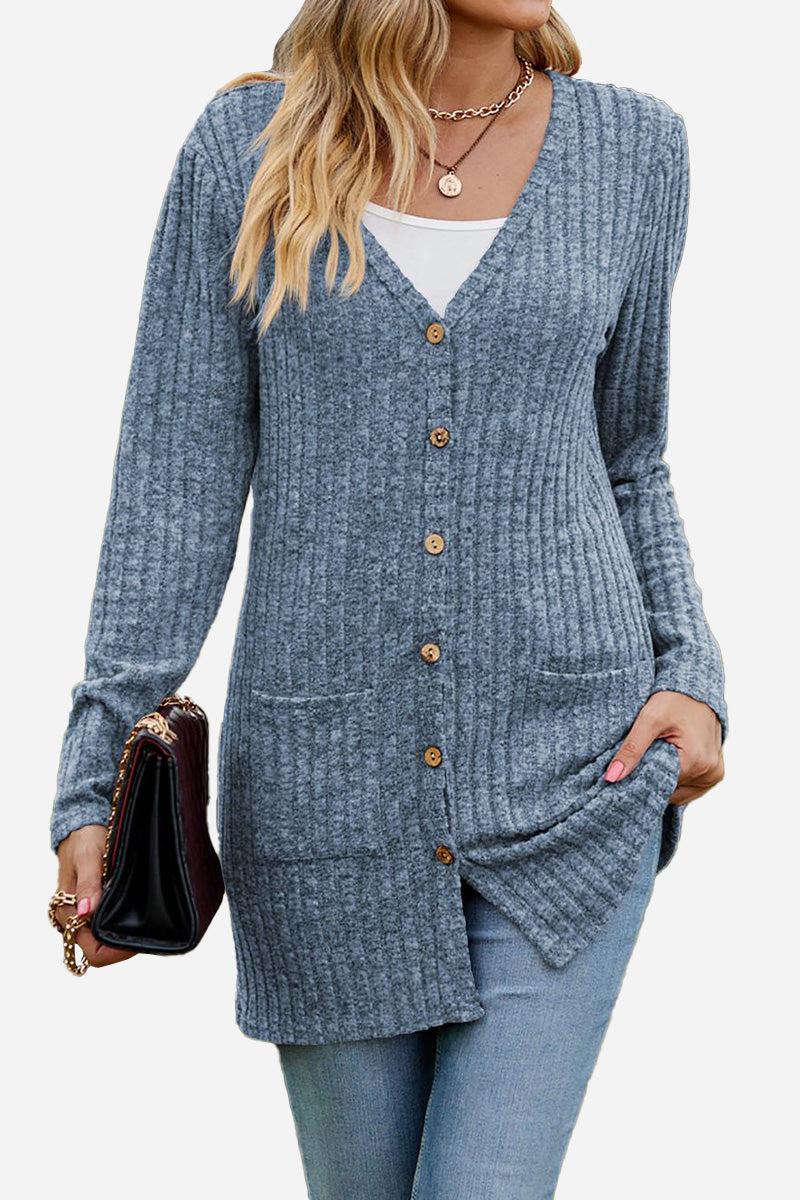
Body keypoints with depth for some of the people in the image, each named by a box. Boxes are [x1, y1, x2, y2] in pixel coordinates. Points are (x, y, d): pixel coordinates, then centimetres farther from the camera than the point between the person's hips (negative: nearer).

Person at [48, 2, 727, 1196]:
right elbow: (175, 486, -1)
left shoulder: (631, 146, 4)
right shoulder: (246, 149, 0)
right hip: (326, 778, 0)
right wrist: (100, 779, -6)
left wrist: (691, 674, 0)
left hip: (570, 777, 0)